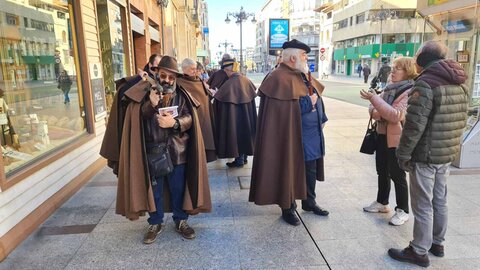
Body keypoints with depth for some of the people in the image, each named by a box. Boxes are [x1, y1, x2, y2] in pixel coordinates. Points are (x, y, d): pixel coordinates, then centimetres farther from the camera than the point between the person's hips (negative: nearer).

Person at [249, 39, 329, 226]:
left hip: (311, 135, 9)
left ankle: (309, 202, 37)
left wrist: (321, 120, 9)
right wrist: (308, 102, -17)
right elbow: (284, 108, -26)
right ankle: (288, 209, 22)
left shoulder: (302, 75, 13)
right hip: (293, 136, -9)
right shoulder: (280, 78, -16)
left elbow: (316, 98, 20)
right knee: (290, 172, 5)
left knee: (311, 170, 19)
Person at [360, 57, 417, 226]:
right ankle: (382, 203, 34)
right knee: (382, 172, 17)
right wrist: (377, 113, -15)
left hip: (397, 139, -8)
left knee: (397, 175, 2)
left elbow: (397, 115, -27)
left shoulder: (411, 92, -16)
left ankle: (402, 211, 17)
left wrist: (374, 98, -28)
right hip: (382, 136, 8)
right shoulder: (389, 88, 9)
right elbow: (373, 109, 9)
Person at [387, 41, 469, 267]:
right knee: (439, 201, 19)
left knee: (423, 205, 1)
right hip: (447, 155, 8)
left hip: (425, 156, -8)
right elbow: (461, 122, 15)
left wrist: (403, 154, -14)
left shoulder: (425, 84, -17)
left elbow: (414, 125, -22)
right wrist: (450, 146, 21)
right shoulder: (460, 85, 10)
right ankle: (437, 243, 34)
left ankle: (419, 252, 13)